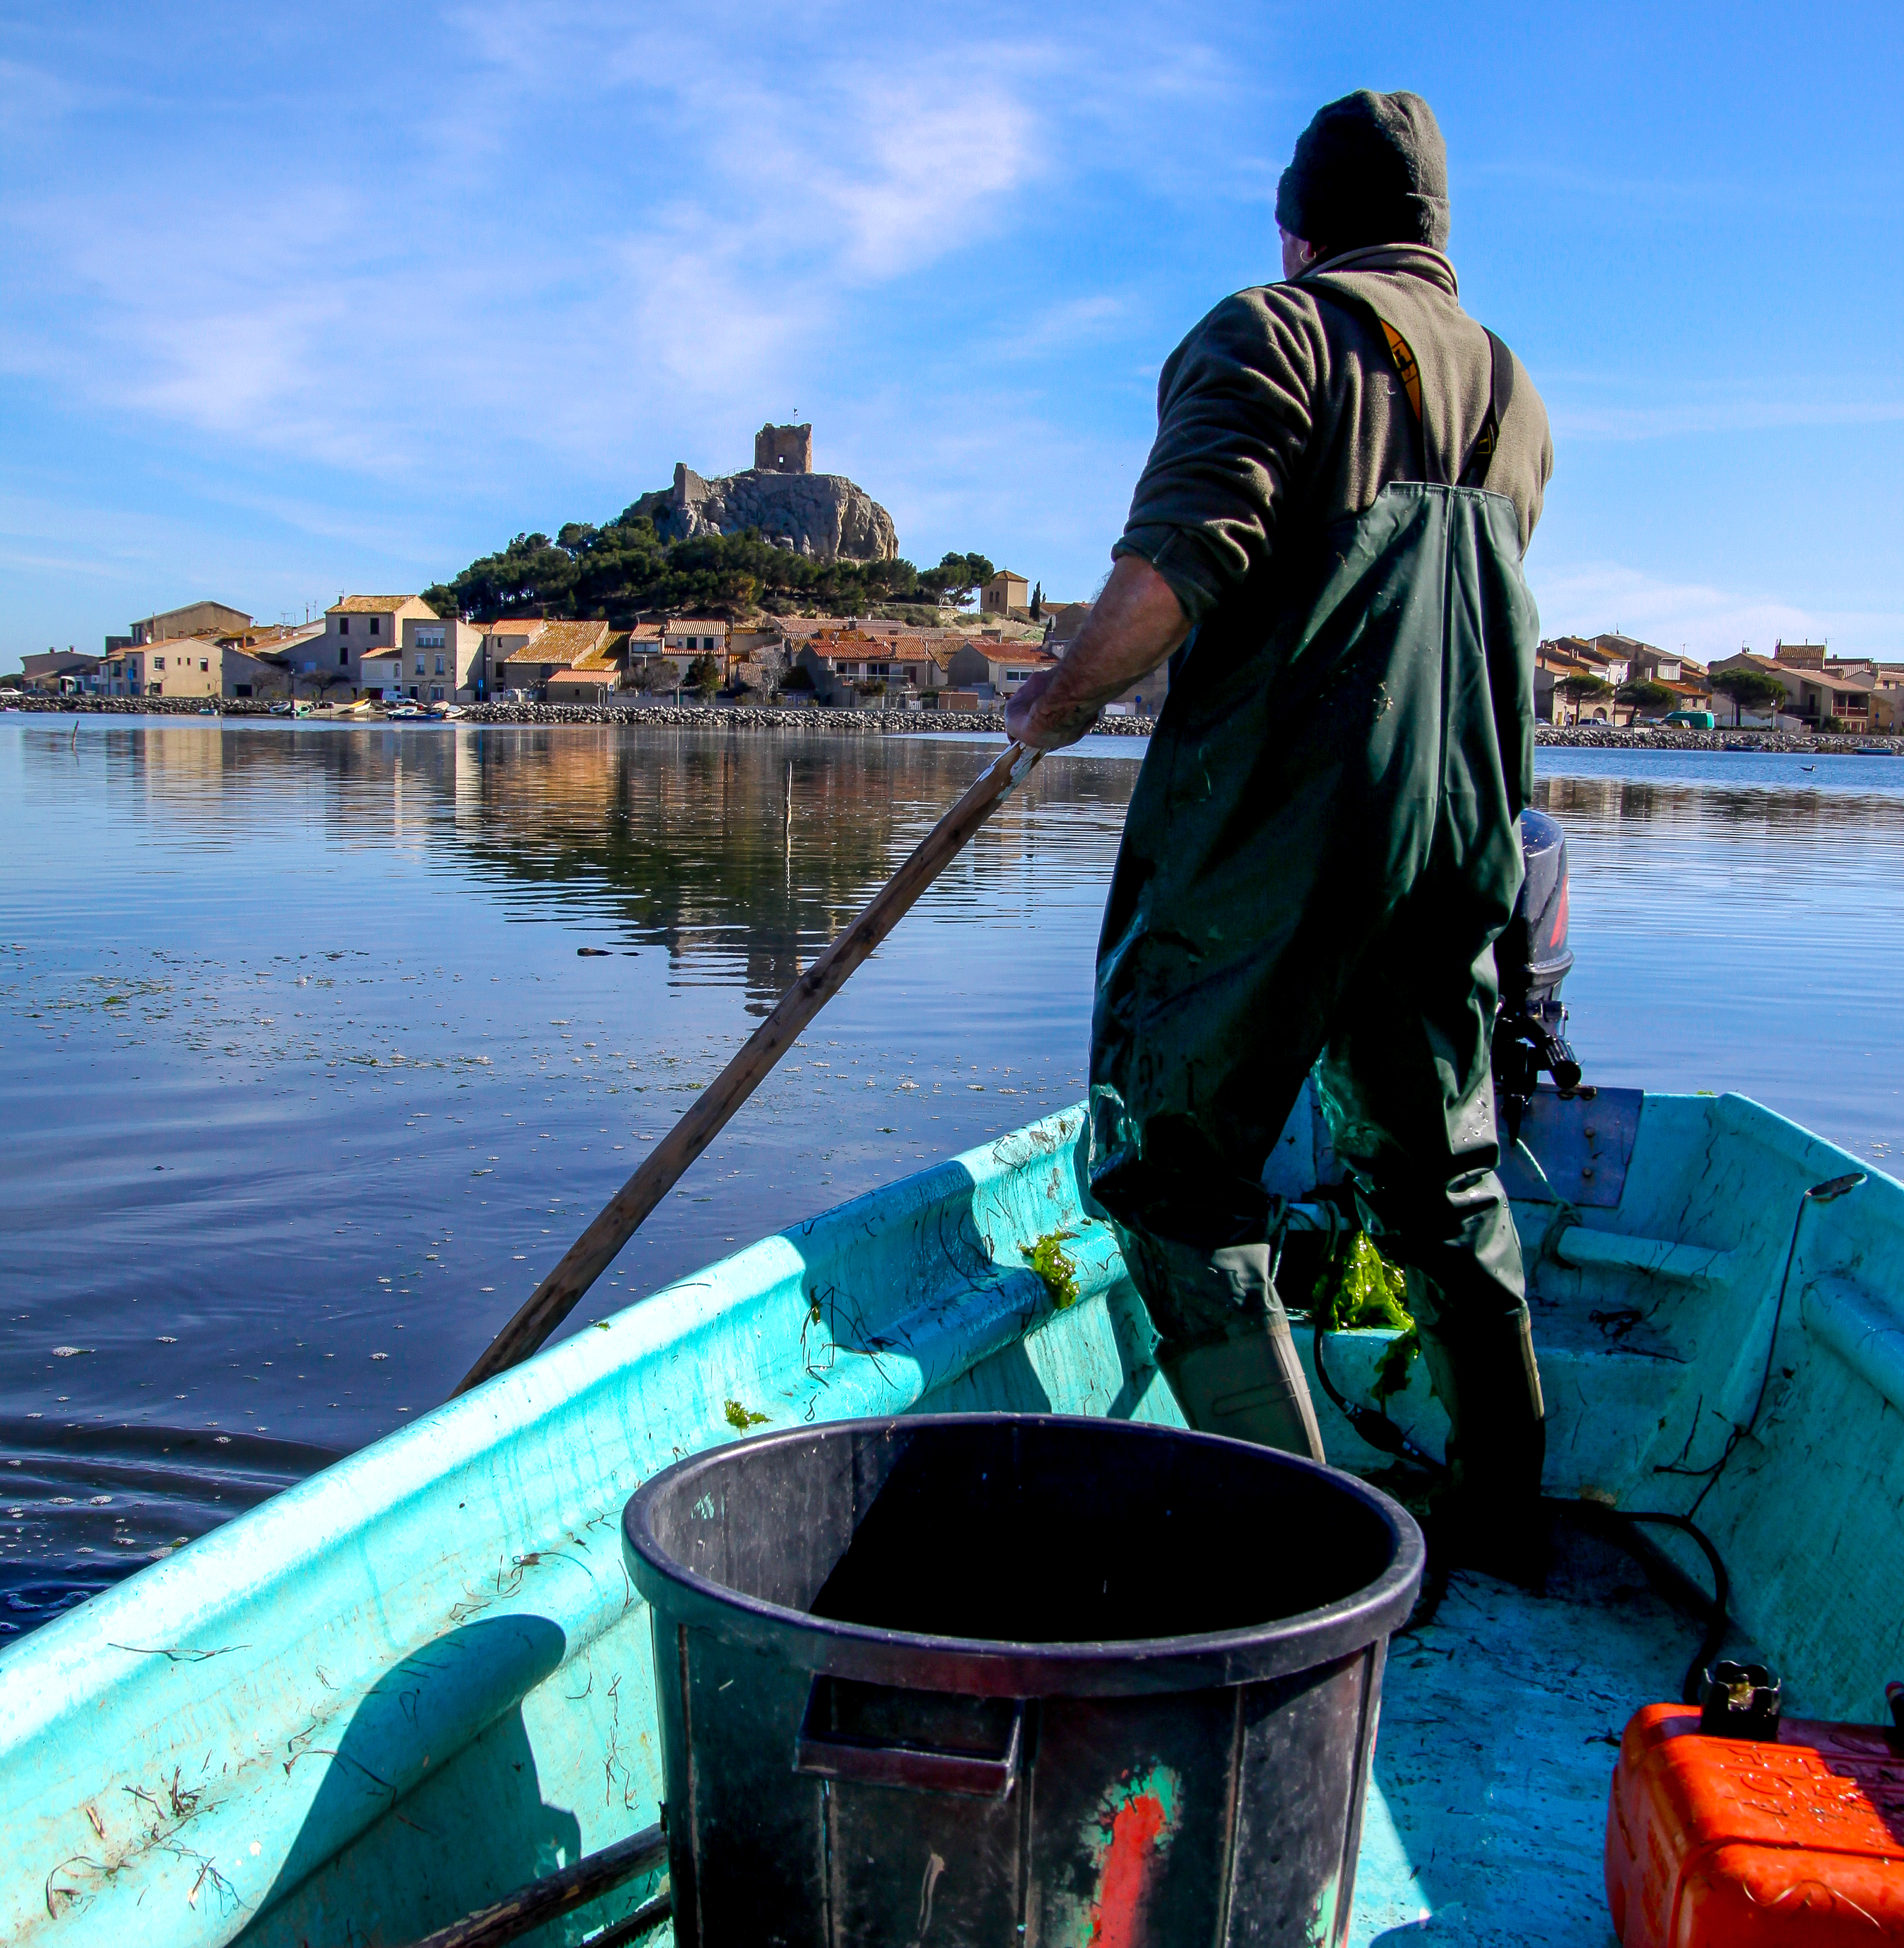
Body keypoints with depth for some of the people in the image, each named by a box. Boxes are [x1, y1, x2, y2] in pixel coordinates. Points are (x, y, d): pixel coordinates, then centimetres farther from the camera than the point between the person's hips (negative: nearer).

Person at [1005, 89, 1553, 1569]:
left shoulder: (1273, 333, -2)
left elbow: (1179, 562, -18)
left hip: (1273, 819, -7)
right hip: (1462, 824, 7)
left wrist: (1066, 698, -4)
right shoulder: (1516, 395, 20)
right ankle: (1504, 1516, 25)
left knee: (1172, 1168, 1)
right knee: (1438, 1171, 18)